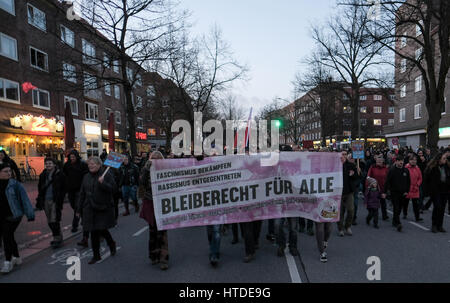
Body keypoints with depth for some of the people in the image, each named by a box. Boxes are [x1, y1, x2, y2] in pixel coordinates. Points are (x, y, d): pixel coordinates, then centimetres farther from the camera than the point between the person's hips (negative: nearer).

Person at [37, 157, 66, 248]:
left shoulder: (59, 174, -6)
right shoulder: (43, 175, 11)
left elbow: (63, 189, -7)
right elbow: (40, 188, 19)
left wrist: (60, 201, -13)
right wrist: (39, 200, 11)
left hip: (55, 201, -6)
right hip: (46, 201, 6)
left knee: (54, 221, -8)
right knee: (50, 222, 12)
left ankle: (57, 239, 3)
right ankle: (58, 237, 25)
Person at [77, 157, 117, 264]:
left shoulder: (106, 174, -6)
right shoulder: (86, 177, 11)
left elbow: (112, 188, -13)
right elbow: (82, 193, 15)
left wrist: (102, 183, -28)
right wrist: (80, 208, 14)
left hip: (103, 208, -5)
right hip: (90, 209, 5)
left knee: (102, 229, -3)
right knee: (94, 233, 7)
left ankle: (111, 244, 30)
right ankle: (96, 256, 21)